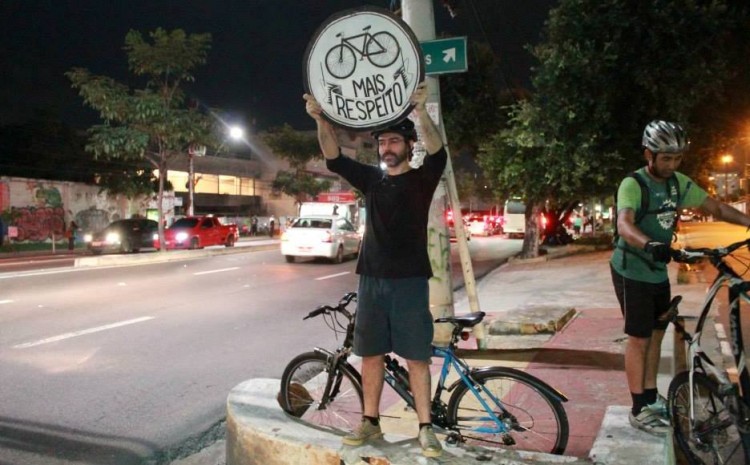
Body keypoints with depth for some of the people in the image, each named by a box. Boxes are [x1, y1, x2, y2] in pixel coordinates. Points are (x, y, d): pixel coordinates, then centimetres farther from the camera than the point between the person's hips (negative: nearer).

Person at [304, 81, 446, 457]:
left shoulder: (422, 179, 0)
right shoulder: (371, 179, 10)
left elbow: (437, 151, -20)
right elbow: (334, 159, -1)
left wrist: (420, 111, -36)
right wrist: (320, 119, -17)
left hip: (410, 280, -4)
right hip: (372, 279, 4)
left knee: (416, 356, 1)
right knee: (370, 354, 10)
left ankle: (425, 427, 11)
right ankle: (370, 421, 23)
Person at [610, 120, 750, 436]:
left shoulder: (679, 183, 2)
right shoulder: (633, 185, -20)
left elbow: (716, 208, 3)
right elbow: (624, 225, -37)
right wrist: (650, 244, -56)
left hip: (658, 271, 7)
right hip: (632, 273, -7)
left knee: (656, 333, 15)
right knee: (639, 339, -2)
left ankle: (651, 397, 30)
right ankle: (639, 411, 8)